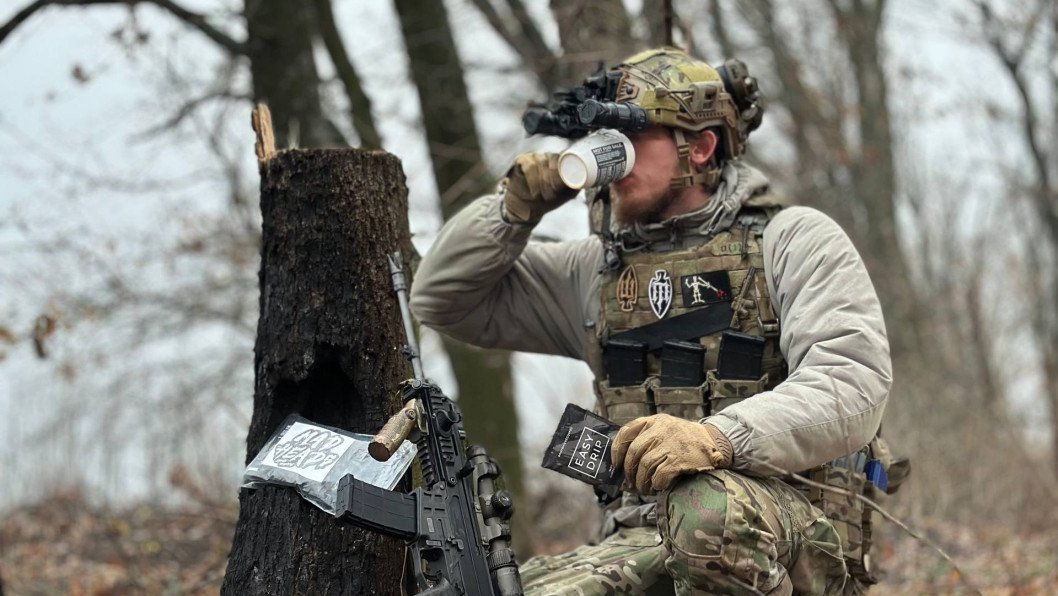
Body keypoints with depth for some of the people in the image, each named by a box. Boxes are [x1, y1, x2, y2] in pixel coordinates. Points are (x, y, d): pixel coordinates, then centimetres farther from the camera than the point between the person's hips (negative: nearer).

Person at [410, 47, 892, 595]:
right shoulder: (598, 270, 23)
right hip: (644, 544, 3)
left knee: (711, 503, -40)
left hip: (793, 530, -3)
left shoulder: (793, 241, 6)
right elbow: (442, 298, 26)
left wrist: (720, 437, -29)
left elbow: (853, 383, -11)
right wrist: (517, 205, 9)